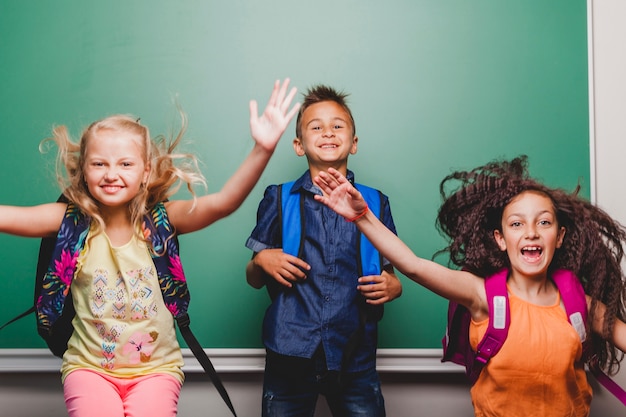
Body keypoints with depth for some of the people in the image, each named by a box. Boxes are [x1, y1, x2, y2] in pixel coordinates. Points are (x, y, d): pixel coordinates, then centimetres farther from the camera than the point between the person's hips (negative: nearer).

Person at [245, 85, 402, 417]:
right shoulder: (279, 199, 7)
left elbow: (391, 275, 14)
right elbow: (253, 279, 12)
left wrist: (392, 286, -7)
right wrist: (262, 261, -9)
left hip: (355, 356, 1)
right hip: (290, 355, 0)